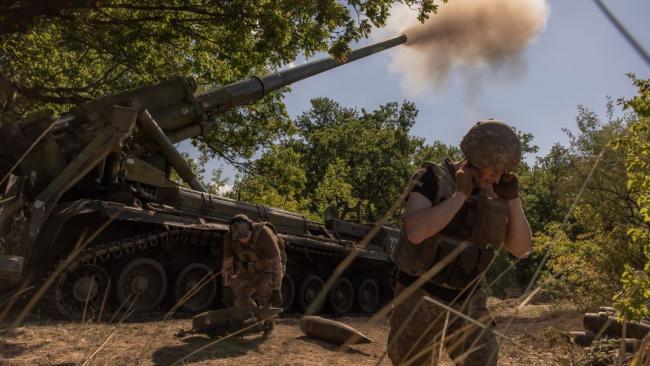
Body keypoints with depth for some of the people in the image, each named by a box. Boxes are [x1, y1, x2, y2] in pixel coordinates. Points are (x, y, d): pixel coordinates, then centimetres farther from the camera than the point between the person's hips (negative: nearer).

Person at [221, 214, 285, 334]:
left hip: (269, 269, -5)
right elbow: (227, 263, -13)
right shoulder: (229, 237, -22)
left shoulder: (264, 234, -36)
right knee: (235, 291, -7)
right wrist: (226, 287, -18)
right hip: (249, 270, 5)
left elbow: (276, 263, -35)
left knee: (267, 293, -24)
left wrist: (276, 290, -37)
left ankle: (268, 323, 4)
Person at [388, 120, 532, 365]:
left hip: (467, 301, 4)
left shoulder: (493, 194, 2)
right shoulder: (433, 178, -14)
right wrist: (460, 194, -26)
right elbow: (415, 232, -30)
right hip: (421, 298, -4)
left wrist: (512, 198, -10)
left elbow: (521, 249, 0)